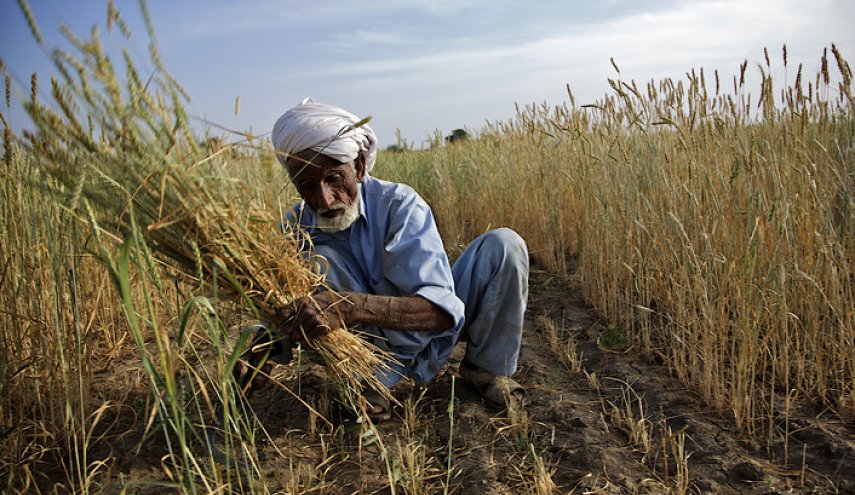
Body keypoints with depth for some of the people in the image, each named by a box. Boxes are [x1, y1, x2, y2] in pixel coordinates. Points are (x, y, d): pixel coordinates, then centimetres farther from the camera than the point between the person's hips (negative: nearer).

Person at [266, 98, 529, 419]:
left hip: (439, 327, 0)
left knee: (504, 244, -25)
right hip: (389, 347, 0)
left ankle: (487, 367, -2)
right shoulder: (296, 230, -15)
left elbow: (442, 308, -37)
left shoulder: (398, 203, -26)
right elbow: (284, 320, -10)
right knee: (315, 257, -25)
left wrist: (351, 307, -52)